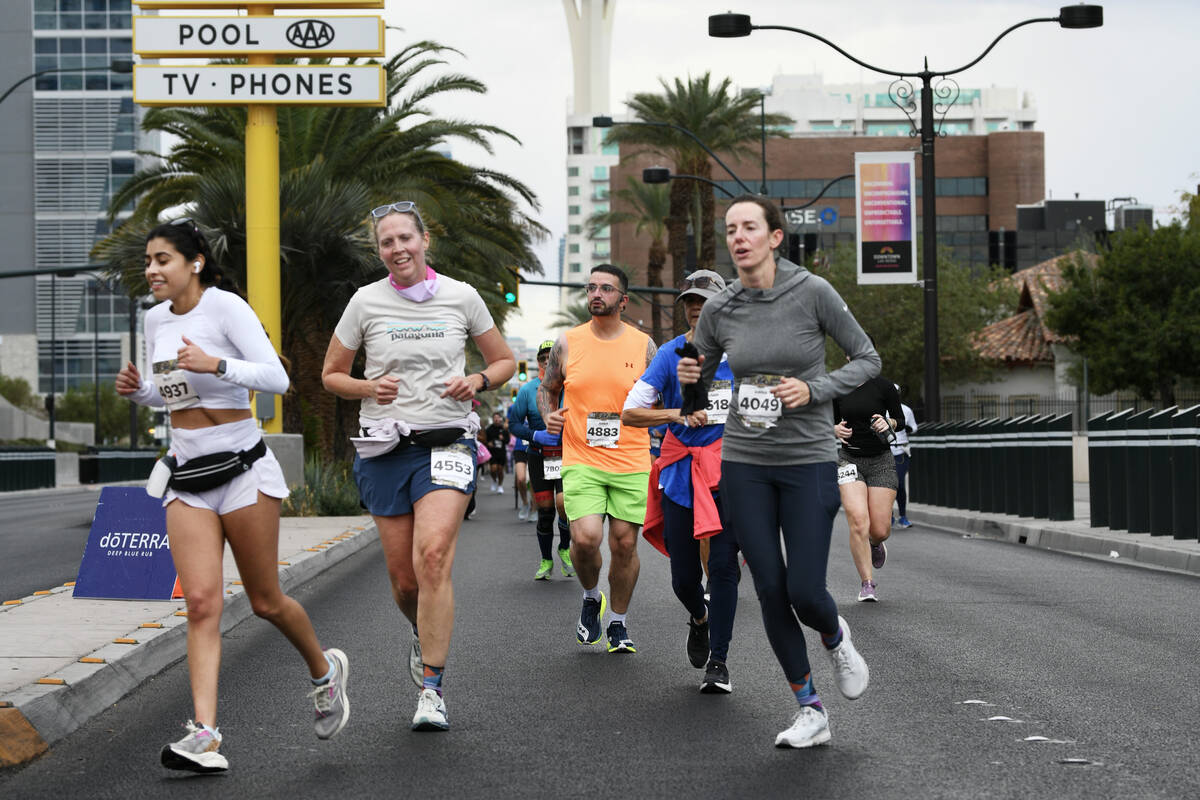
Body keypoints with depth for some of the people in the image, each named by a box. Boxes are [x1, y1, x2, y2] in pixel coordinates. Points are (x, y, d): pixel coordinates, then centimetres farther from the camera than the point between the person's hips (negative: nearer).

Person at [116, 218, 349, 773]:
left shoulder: (226, 307, -10)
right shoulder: (155, 319, 10)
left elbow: (277, 379, -17)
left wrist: (217, 364, -31)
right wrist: (137, 390, 3)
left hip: (242, 468, -5)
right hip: (187, 477, 5)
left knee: (265, 601, 5)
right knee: (202, 603, -9)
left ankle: (324, 670, 35)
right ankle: (204, 736, -17)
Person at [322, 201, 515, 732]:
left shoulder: (461, 297, 4)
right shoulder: (366, 302, 3)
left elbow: (505, 360, 15)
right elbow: (331, 375, 12)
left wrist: (477, 381, -6)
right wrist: (368, 388, -8)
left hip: (448, 443, -1)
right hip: (385, 449, 2)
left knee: (433, 556, -22)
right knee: (403, 578, 2)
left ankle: (432, 689, -18)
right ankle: (426, 636, 38)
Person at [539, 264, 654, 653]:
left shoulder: (643, 345, 4)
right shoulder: (568, 343, 4)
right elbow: (547, 388, 17)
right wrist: (548, 416, -3)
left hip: (631, 463, 1)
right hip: (581, 461, -1)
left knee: (624, 544, 2)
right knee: (585, 537, -17)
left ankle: (618, 622, 21)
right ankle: (591, 598, 14)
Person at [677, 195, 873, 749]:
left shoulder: (812, 292, -9)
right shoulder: (719, 309, 0)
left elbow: (867, 359, -2)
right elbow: (699, 379, 15)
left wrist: (814, 391, -16)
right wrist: (688, 377, -8)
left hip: (808, 463, -3)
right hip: (743, 464, 3)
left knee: (805, 592, -7)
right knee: (771, 592, 2)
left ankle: (836, 639, 30)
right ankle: (810, 712, 15)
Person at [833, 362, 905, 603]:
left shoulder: (883, 386, -4)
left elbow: (900, 419, 4)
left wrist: (888, 423, -17)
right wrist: (836, 430, -7)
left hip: (881, 461, -1)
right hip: (849, 459, 1)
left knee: (880, 530, -4)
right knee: (858, 523, -17)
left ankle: (875, 544, 35)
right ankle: (867, 583, -7)